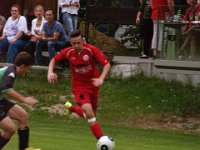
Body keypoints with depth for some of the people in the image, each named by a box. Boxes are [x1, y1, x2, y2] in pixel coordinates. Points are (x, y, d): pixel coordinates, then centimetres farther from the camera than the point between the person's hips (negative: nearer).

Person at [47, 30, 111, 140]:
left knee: (90, 114, 12)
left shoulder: (92, 50, -19)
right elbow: (54, 60, 6)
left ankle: (71, 108, 44)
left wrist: (101, 78, -36)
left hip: (92, 84, 1)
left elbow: (107, 65, -20)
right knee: (88, 110, -24)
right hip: (79, 86, -1)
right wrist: (50, 72, -13)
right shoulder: (68, 52, -12)